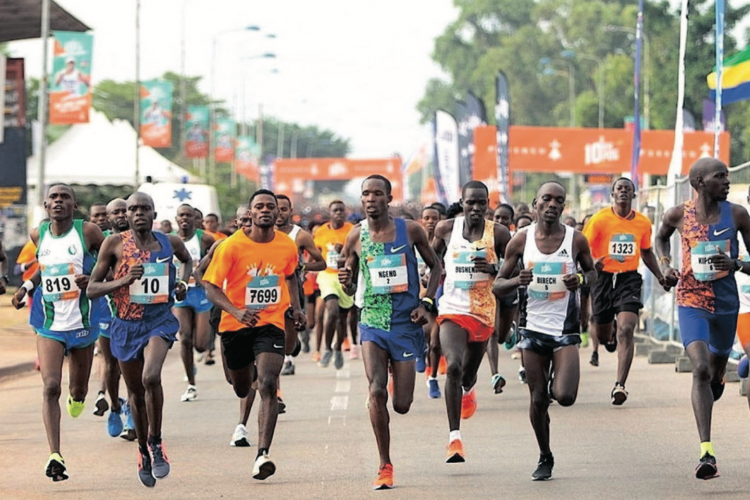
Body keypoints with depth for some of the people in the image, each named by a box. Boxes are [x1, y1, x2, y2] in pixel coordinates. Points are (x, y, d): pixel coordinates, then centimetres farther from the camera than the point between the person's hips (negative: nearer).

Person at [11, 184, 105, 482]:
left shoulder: (88, 232, -9)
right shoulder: (38, 235, 3)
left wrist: (94, 280, -18)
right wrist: (27, 287, 10)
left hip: (82, 322, -1)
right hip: (50, 325, 1)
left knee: (78, 390, 13)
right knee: (51, 388, -16)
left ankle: (77, 397, 54)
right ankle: (55, 456, -20)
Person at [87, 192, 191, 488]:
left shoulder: (170, 243, 1)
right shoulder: (114, 244, -4)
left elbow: (187, 260, 26)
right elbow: (91, 289, -4)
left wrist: (184, 283, 7)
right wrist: (123, 280, -19)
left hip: (159, 320, -1)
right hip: (126, 324, 1)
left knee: (151, 377, -27)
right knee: (136, 392, 13)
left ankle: (156, 443, -9)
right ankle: (143, 452, 35)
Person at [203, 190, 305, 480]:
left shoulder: (287, 246, -1)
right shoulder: (231, 246, -12)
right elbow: (211, 287, -13)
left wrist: (296, 307, 6)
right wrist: (236, 311, -29)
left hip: (271, 323, 0)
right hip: (236, 326, 0)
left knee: (268, 385, -22)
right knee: (241, 388, 17)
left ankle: (262, 454, -28)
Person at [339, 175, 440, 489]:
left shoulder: (410, 230, -3)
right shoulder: (356, 237, 0)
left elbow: (435, 266, 10)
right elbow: (351, 289, 10)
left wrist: (427, 303, -2)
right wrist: (345, 282, -14)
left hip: (405, 322, 0)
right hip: (372, 322, 0)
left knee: (401, 405, 1)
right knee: (376, 392, -19)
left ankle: (400, 373, 40)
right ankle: (385, 466, -6)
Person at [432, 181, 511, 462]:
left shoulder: (498, 234, -4)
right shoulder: (446, 229, 1)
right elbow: (432, 258, 20)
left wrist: (493, 269, -17)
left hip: (483, 313, 1)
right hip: (451, 310, -1)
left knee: (469, 374, 17)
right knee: (453, 367, -23)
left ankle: (468, 389, 58)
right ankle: (454, 437, -23)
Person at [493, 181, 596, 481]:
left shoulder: (576, 240, -3)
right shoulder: (521, 241, -1)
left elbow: (592, 272, 14)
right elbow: (498, 286, 3)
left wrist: (581, 280, -10)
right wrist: (517, 281, -19)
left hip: (565, 329, -1)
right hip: (533, 328, 1)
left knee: (565, 396, -17)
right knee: (538, 400, 5)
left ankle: (557, 380, 20)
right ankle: (545, 458, 25)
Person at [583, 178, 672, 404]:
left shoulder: (643, 223, 4)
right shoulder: (600, 219, -6)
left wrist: (660, 277, 12)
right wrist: (592, 263, -26)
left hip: (629, 279, 0)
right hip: (603, 277, 0)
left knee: (626, 331, -18)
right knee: (602, 334, 13)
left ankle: (620, 386, -21)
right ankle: (611, 338, 54)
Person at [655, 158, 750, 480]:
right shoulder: (679, 214, -5)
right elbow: (661, 237, 19)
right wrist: (665, 264, 1)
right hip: (691, 302, -2)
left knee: (717, 372, 19)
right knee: (701, 369, -20)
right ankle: (706, 453, -24)